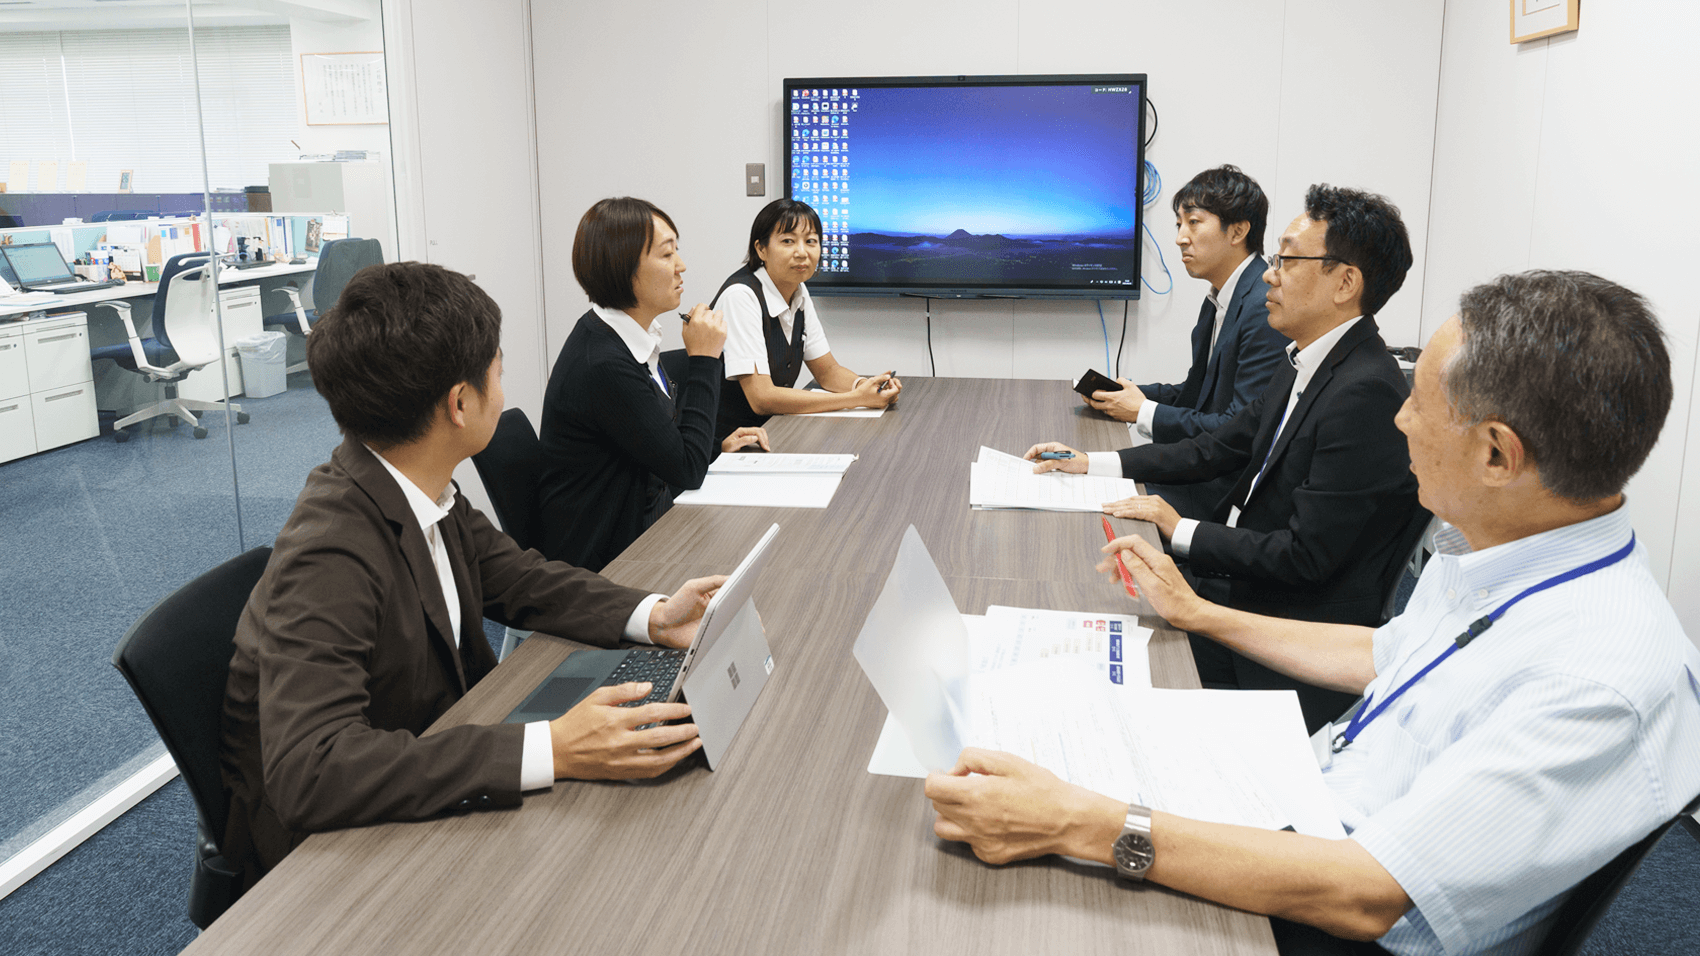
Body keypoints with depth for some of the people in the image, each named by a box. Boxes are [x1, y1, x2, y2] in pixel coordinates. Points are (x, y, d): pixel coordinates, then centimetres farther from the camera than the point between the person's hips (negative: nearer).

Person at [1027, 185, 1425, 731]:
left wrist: (1181, 531, -14)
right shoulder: (1306, 366, 7)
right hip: (1237, 583, 9)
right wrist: (1091, 463, 11)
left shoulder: (1366, 396, -24)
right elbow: (1216, 450, 16)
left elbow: (1306, 557, -24)